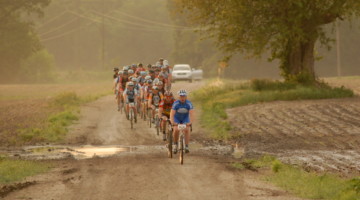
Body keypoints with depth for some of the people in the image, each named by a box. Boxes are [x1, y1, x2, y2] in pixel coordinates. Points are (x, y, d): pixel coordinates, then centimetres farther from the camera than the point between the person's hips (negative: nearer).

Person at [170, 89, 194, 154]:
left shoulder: (189, 103, -25)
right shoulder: (176, 103, -27)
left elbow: (191, 113, -33)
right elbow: (172, 114, -33)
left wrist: (190, 122, -50)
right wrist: (172, 122, -51)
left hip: (185, 118, 1)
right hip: (177, 118, -1)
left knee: (187, 129, -23)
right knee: (176, 130, -23)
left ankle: (186, 146, -18)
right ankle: (175, 144, -1)